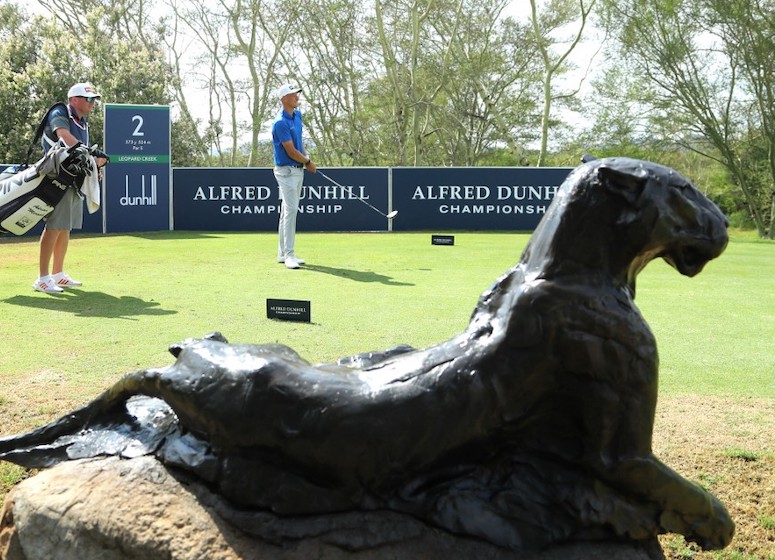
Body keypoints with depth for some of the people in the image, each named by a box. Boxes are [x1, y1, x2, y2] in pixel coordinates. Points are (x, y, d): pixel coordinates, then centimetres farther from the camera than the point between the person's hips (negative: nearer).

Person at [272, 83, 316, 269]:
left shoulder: (297, 114, 10)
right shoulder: (281, 123, -19)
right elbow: (291, 151, -18)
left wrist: (306, 159, 8)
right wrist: (308, 162, -4)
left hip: (298, 169, 9)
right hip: (286, 170, -9)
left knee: (288, 210, 11)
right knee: (290, 209, -13)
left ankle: (283, 253, 15)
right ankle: (289, 254, -13)